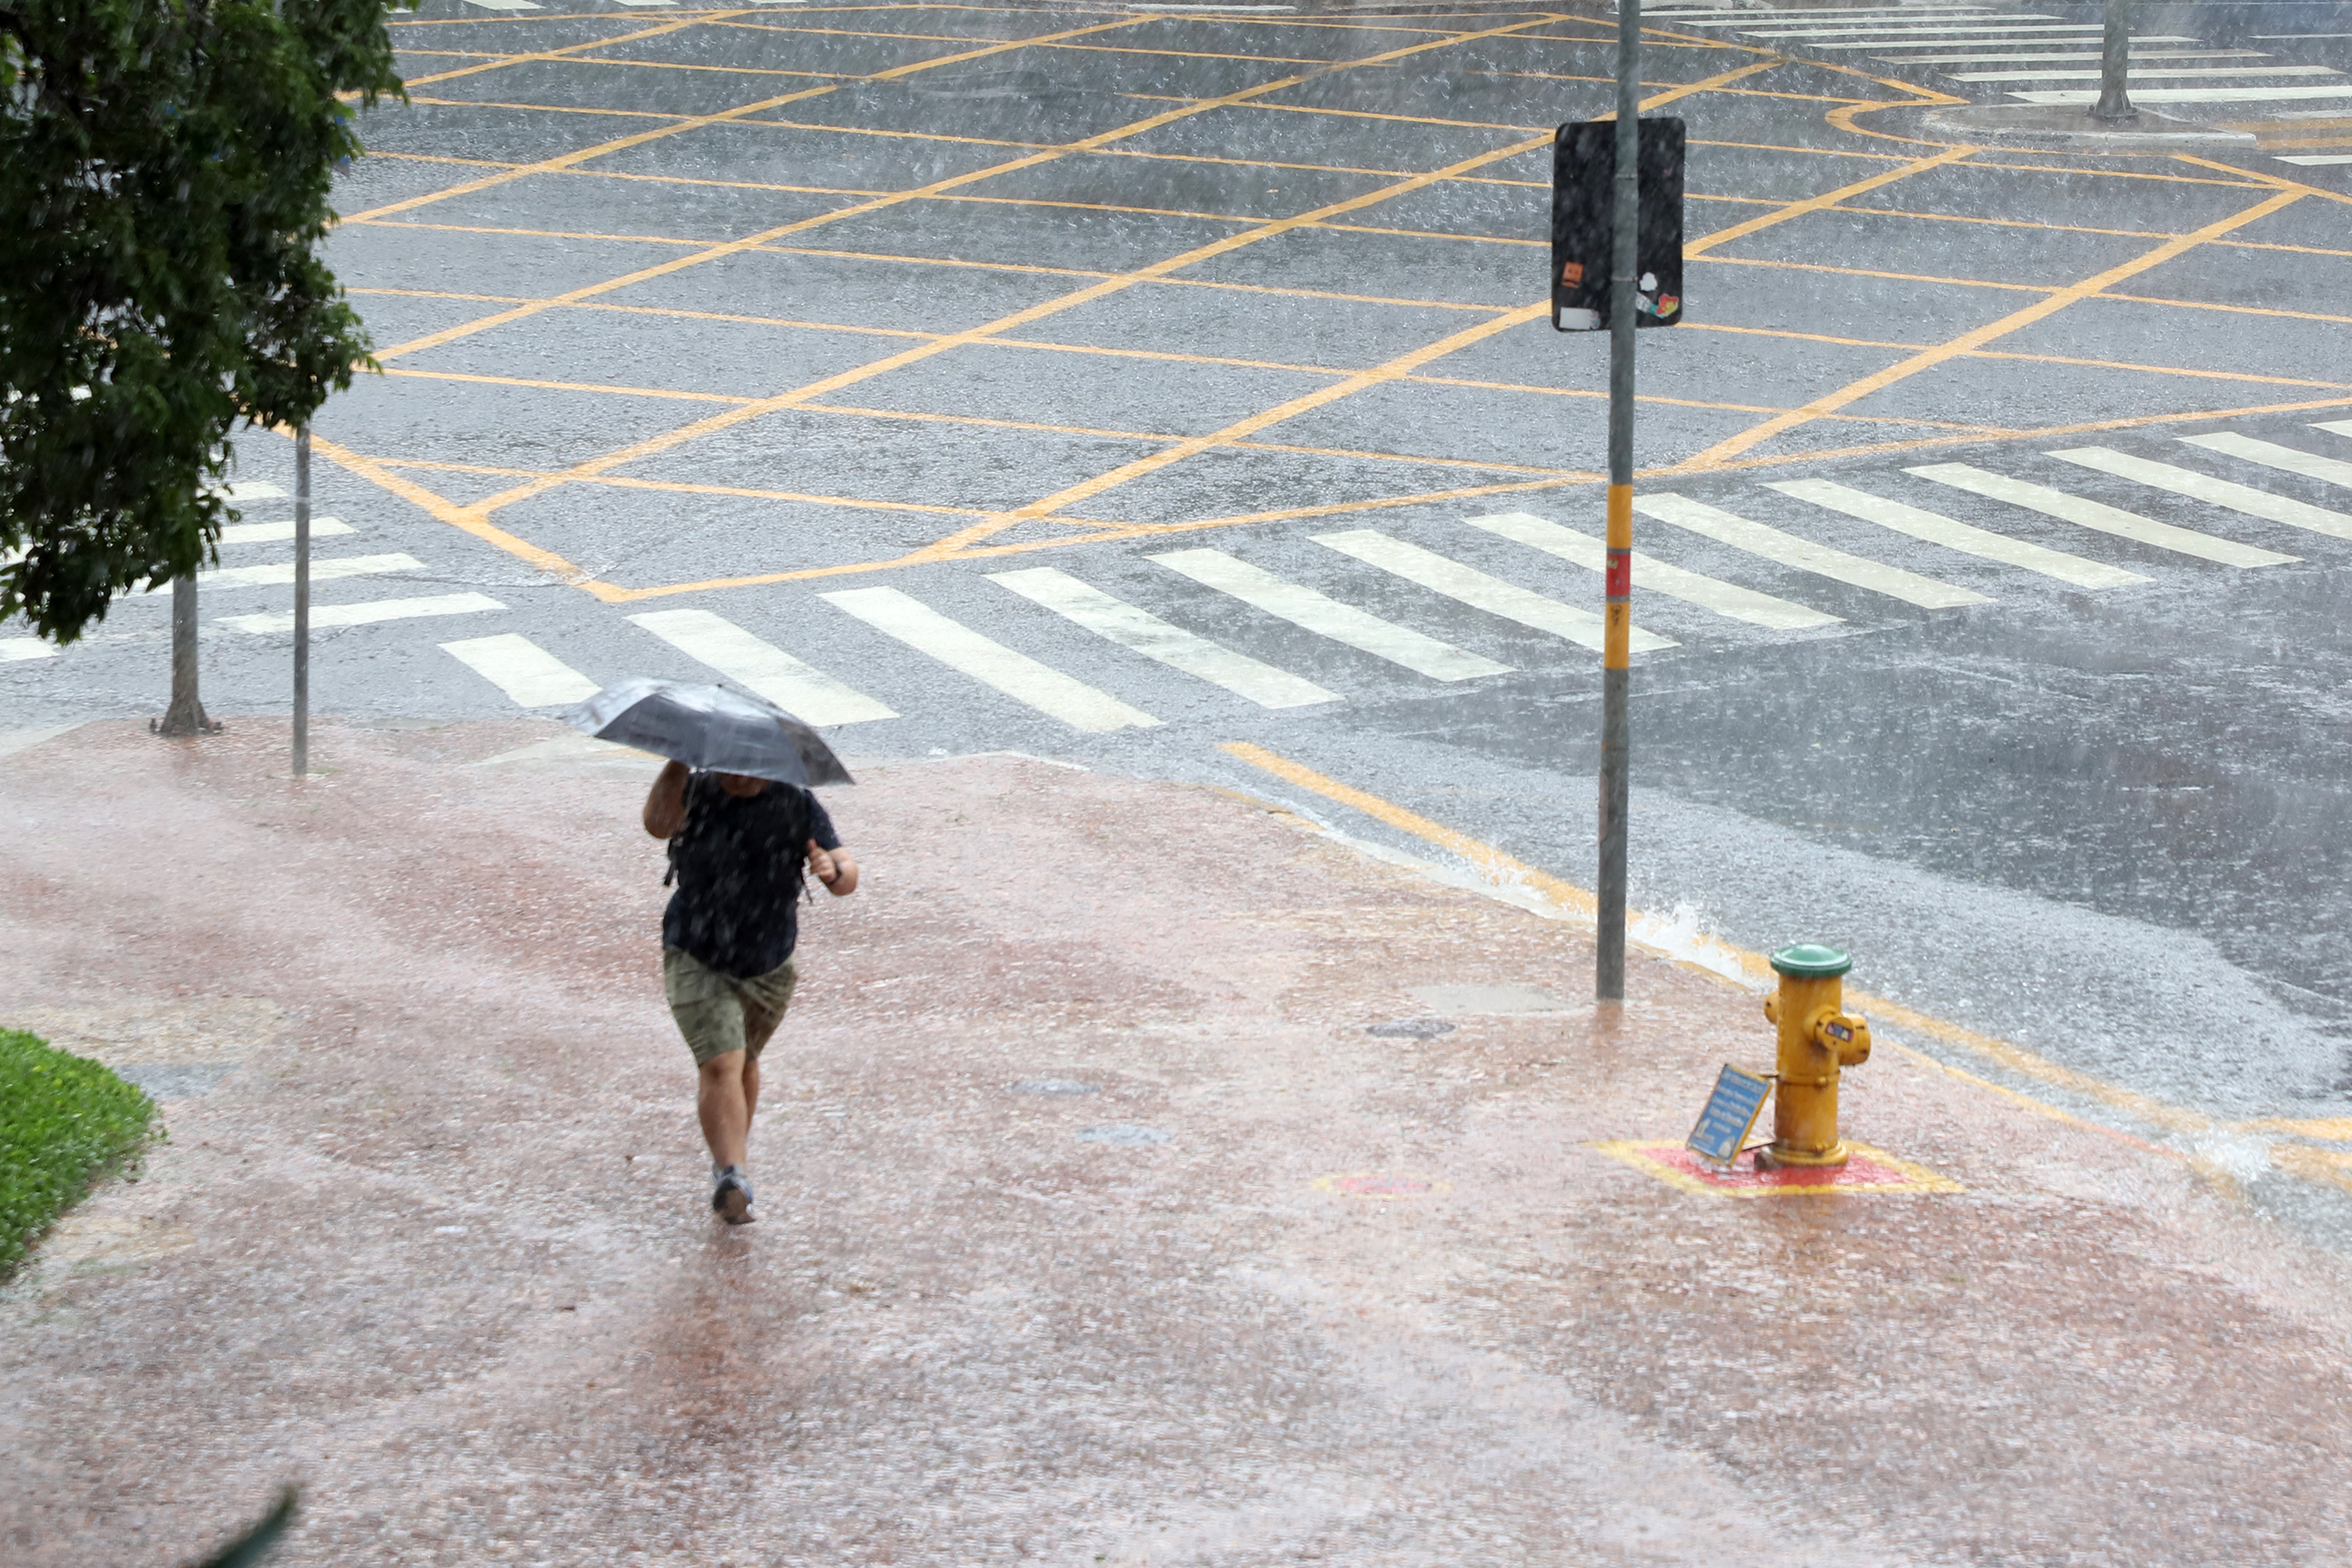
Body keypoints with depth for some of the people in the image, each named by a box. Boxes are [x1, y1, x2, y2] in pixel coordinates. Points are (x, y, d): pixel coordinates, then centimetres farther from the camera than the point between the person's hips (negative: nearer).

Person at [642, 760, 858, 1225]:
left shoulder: (797, 805, -8)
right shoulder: (698, 792, -11)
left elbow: (848, 878, -13)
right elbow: (658, 824, -33)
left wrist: (834, 871, -36)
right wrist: (678, 763, -40)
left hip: (767, 966, 3)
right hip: (697, 960, -3)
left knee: (744, 1064, 20)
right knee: (721, 1064, -18)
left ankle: (730, 1159, 41)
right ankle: (733, 1176, -24)